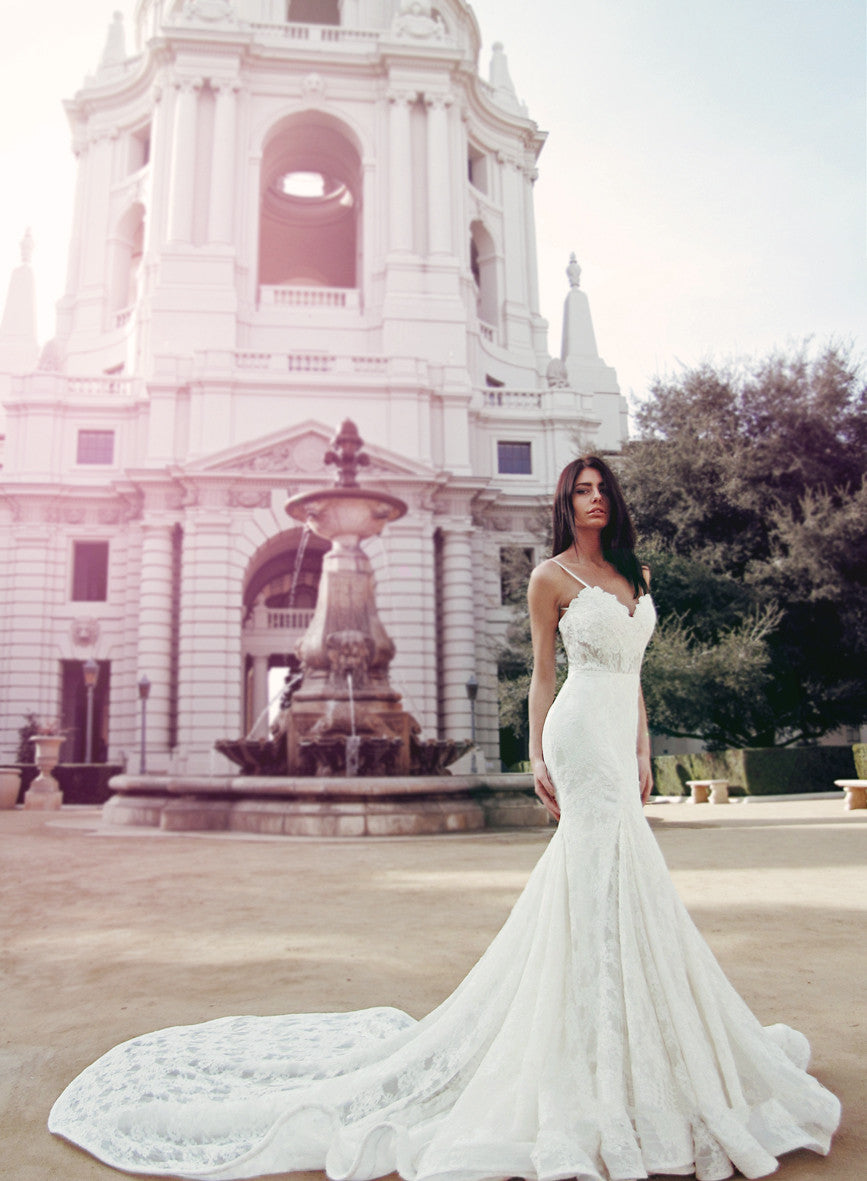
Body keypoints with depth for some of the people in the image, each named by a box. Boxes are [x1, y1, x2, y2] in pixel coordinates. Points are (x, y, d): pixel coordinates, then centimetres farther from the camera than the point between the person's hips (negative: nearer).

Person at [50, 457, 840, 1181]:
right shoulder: (552, 577, -2)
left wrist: (643, 751, 14)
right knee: (604, 869, -6)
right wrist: (538, 756, -7)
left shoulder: (635, 573, 17)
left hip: (622, 737, 7)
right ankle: (601, 1054, 7)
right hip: (583, 733, -7)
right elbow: (543, 674, -2)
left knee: (623, 873, 12)